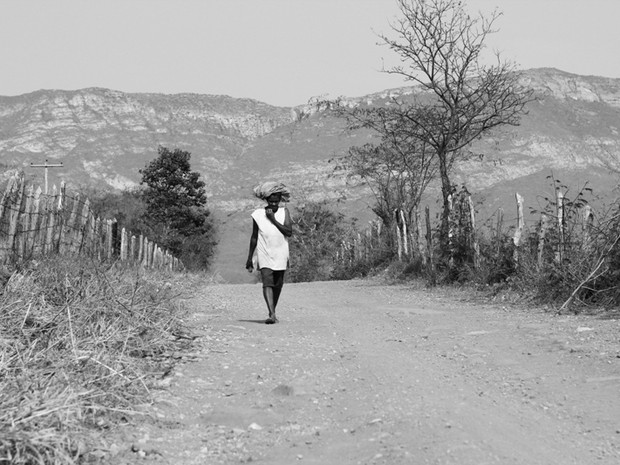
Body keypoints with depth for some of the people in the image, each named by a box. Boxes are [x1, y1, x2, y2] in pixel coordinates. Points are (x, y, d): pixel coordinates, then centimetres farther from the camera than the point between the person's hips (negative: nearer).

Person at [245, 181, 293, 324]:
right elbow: (254, 237, 8)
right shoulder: (258, 214, 1)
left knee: (278, 285, 9)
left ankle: (272, 312, 26)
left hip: (280, 255, 2)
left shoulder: (284, 212, 2)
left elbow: (289, 232, -10)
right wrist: (249, 258, 10)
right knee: (267, 283, -17)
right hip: (264, 255, -2)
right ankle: (272, 314, -25)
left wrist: (273, 220, -14)